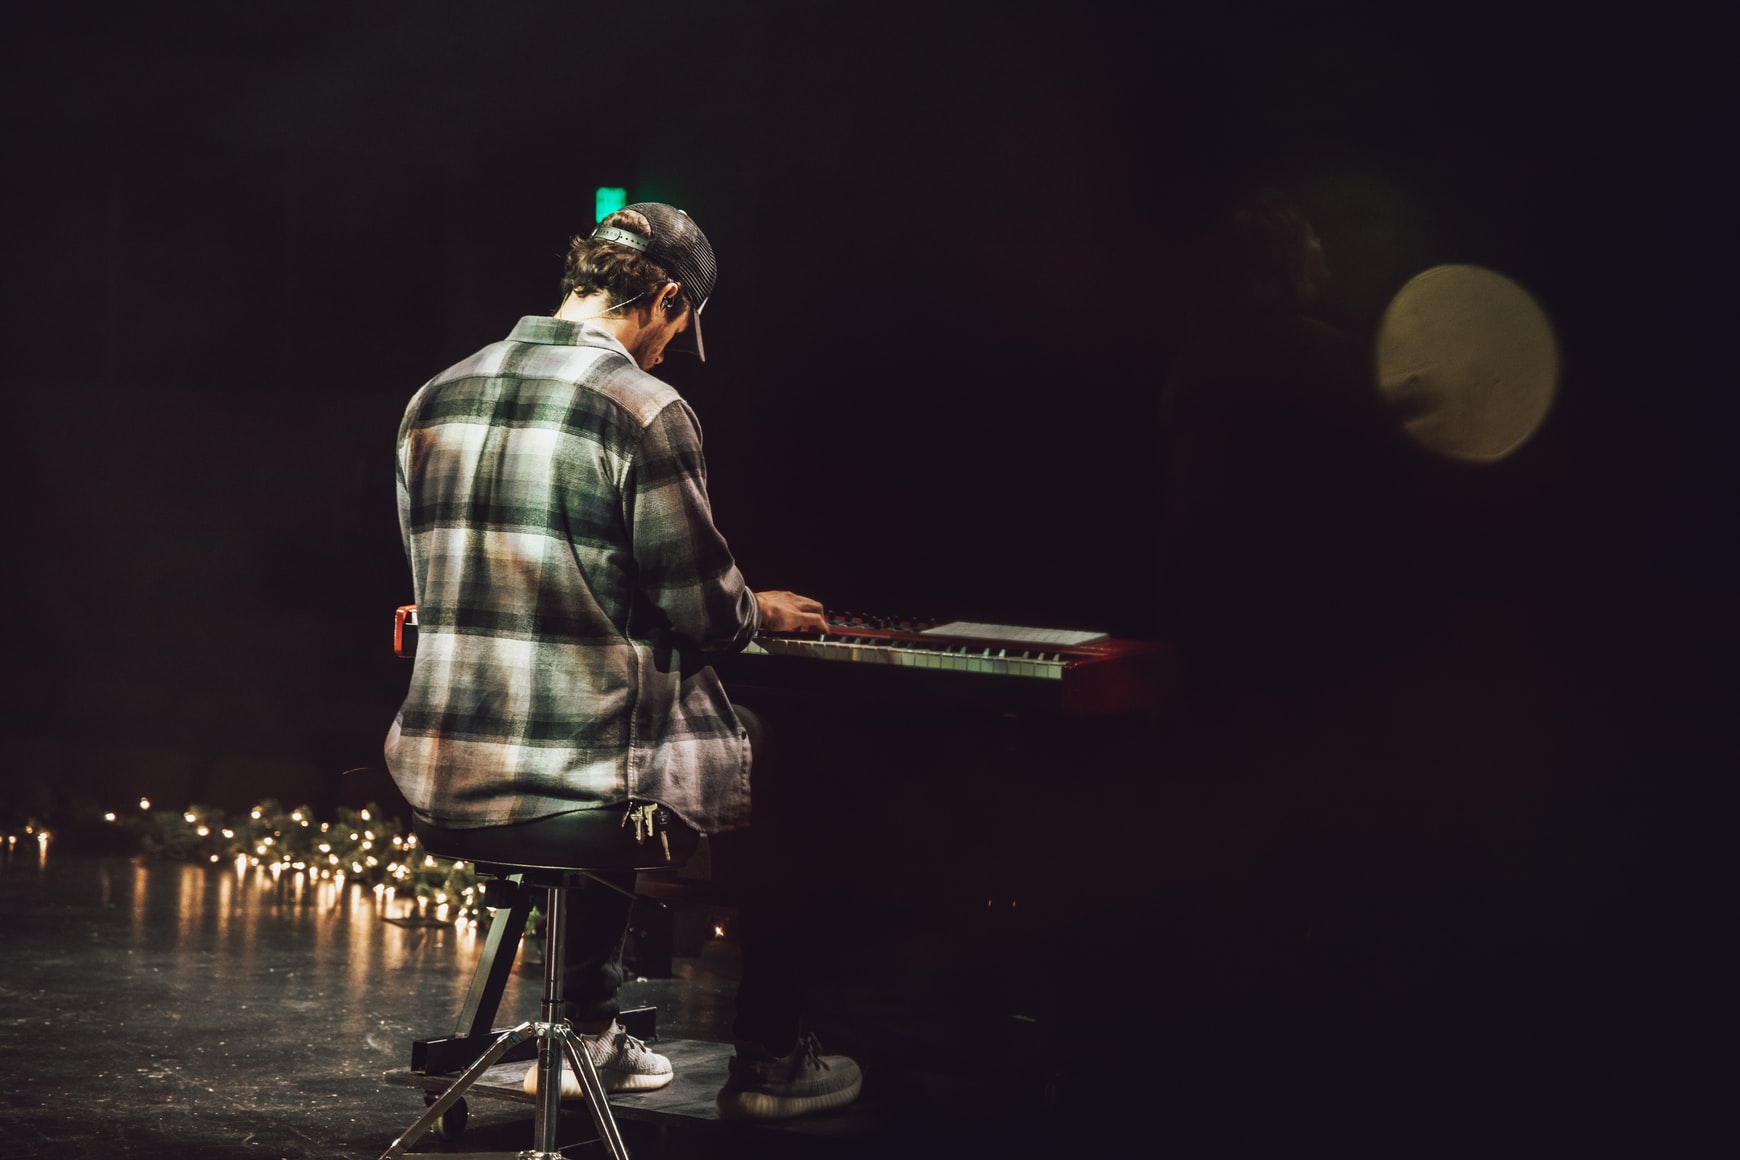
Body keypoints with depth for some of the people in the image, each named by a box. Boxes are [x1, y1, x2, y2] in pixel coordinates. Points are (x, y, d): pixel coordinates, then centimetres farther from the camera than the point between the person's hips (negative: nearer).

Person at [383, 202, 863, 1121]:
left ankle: (592, 1036, 39)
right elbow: (706, 613, -11)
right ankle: (771, 1062, 27)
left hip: (440, 774, 7)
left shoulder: (433, 401, 8)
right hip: (585, 776, -6)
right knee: (781, 766, 21)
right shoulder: (645, 411, -13)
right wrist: (761, 611, 13)